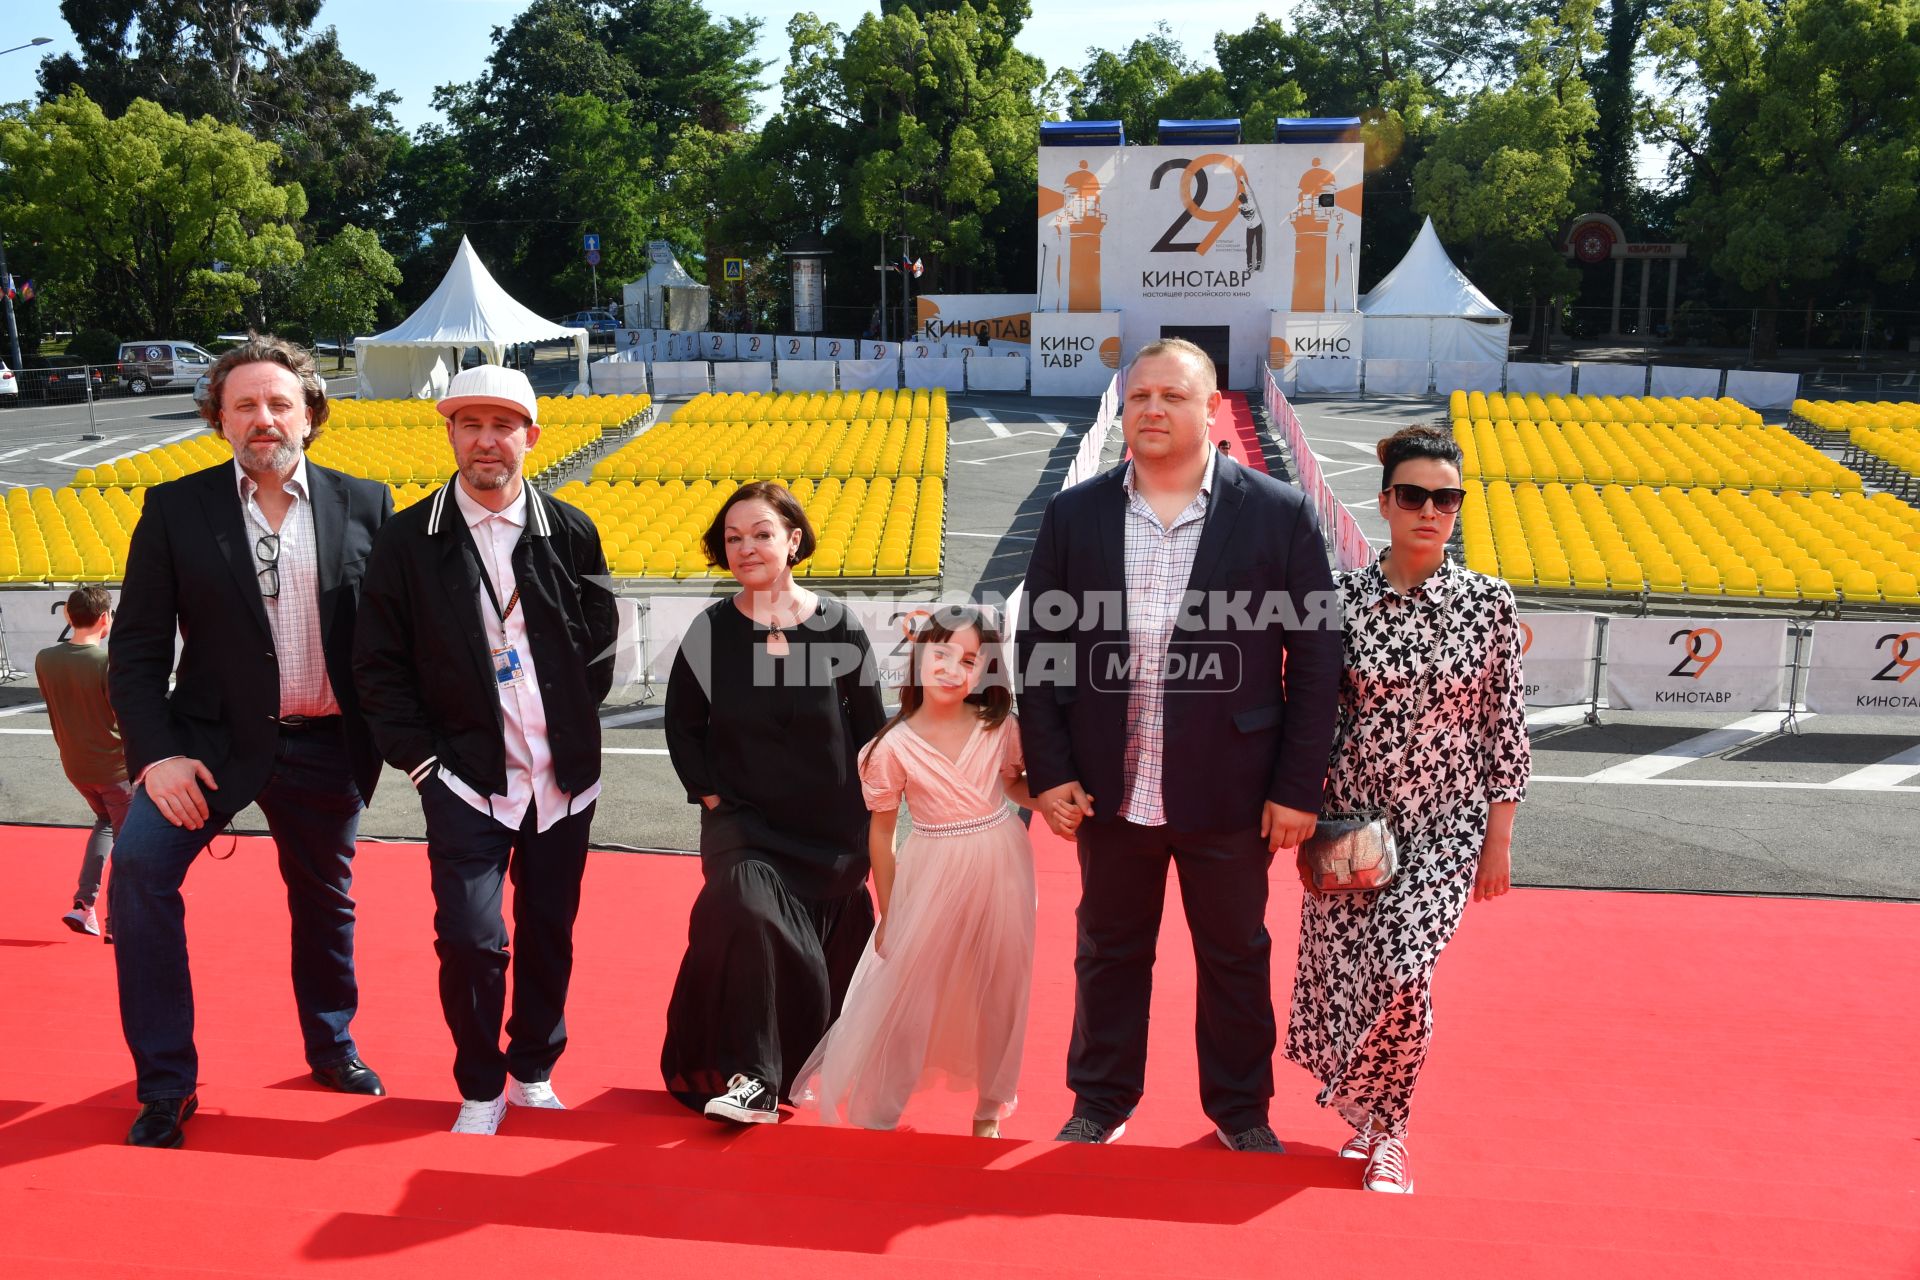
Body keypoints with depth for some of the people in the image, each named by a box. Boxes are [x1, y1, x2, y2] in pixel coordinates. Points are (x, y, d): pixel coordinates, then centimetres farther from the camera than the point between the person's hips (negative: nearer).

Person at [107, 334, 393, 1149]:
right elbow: (137, 646, -4)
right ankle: (165, 1083, -5)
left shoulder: (364, 504, -1)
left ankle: (332, 1049, 41)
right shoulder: (175, 508, -3)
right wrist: (155, 753, -14)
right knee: (140, 865, -20)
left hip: (325, 747, 1)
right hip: (214, 738, -1)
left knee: (325, 900, 15)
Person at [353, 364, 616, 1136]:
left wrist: (572, 728, 4)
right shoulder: (409, 539, -3)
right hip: (466, 778, -2)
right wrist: (421, 761, -6)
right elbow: (379, 664, -1)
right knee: (471, 939, -9)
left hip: (562, 777, 2)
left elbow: (599, 643, 9)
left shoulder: (570, 532, 1)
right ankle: (480, 1087, 15)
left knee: (549, 933, 13)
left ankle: (534, 1072, 34)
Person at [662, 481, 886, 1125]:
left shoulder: (839, 627, -6)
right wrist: (714, 799, -5)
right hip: (743, 823, -1)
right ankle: (750, 1078, -19)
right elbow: (682, 726, 4)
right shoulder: (711, 631, -5)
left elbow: (870, 730, 0)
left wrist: (865, 828, -2)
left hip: (831, 831, 1)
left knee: (830, 955, 11)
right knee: (746, 908, -27)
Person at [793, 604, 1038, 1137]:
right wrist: (887, 915, -1)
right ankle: (874, 1115, 24)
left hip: (1000, 871, 2)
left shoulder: (997, 727, -5)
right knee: (903, 996, 2)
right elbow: (881, 832, -3)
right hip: (932, 878, -2)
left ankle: (990, 1109, 35)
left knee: (997, 994, 13)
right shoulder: (895, 746, -11)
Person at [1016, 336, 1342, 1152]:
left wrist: (1298, 787, -7)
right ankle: (1101, 1101, 37)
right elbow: (1038, 649, 3)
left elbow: (1317, 661, -4)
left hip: (1231, 795, -1)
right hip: (1110, 791, 2)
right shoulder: (1074, 515, 0)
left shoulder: (1280, 514, -5)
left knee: (1236, 958, 15)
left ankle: (1241, 1111, 36)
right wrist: (1048, 772, -3)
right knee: (1109, 952, 17)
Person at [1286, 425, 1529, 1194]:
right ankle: (1372, 1113, 39)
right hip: (1354, 821, 1)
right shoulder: (1343, 600, -4)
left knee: (1400, 972, -14)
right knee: (1341, 975, 7)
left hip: (1445, 826, -1)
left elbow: (1506, 728, 0)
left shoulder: (1489, 603, -4)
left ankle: (1382, 1130, 14)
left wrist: (1498, 839, -1)